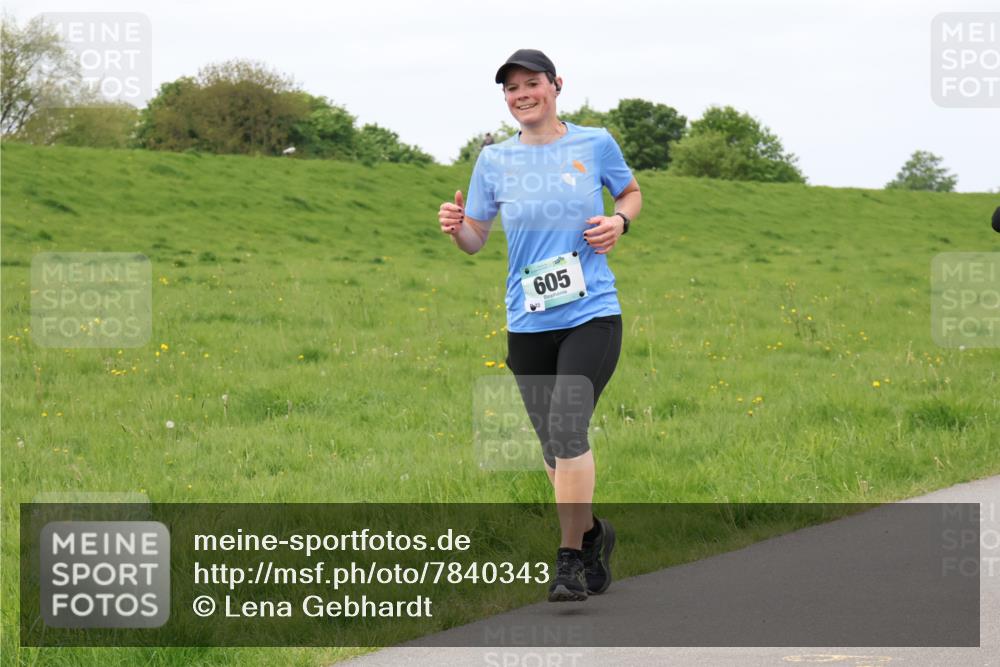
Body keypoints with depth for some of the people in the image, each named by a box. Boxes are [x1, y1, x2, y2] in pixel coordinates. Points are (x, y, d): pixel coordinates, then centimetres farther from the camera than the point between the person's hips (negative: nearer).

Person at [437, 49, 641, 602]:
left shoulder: (596, 144, 2)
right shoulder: (494, 160, 6)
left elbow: (632, 193, 19)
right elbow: (475, 240, 10)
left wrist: (620, 220, -3)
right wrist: (455, 226, -13)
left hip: (592, 315, -3)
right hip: (528, 325, 3)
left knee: (567, 428, -20)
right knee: (553, 447, 10)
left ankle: (571, 558, -12)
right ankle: (592, 533, 35)